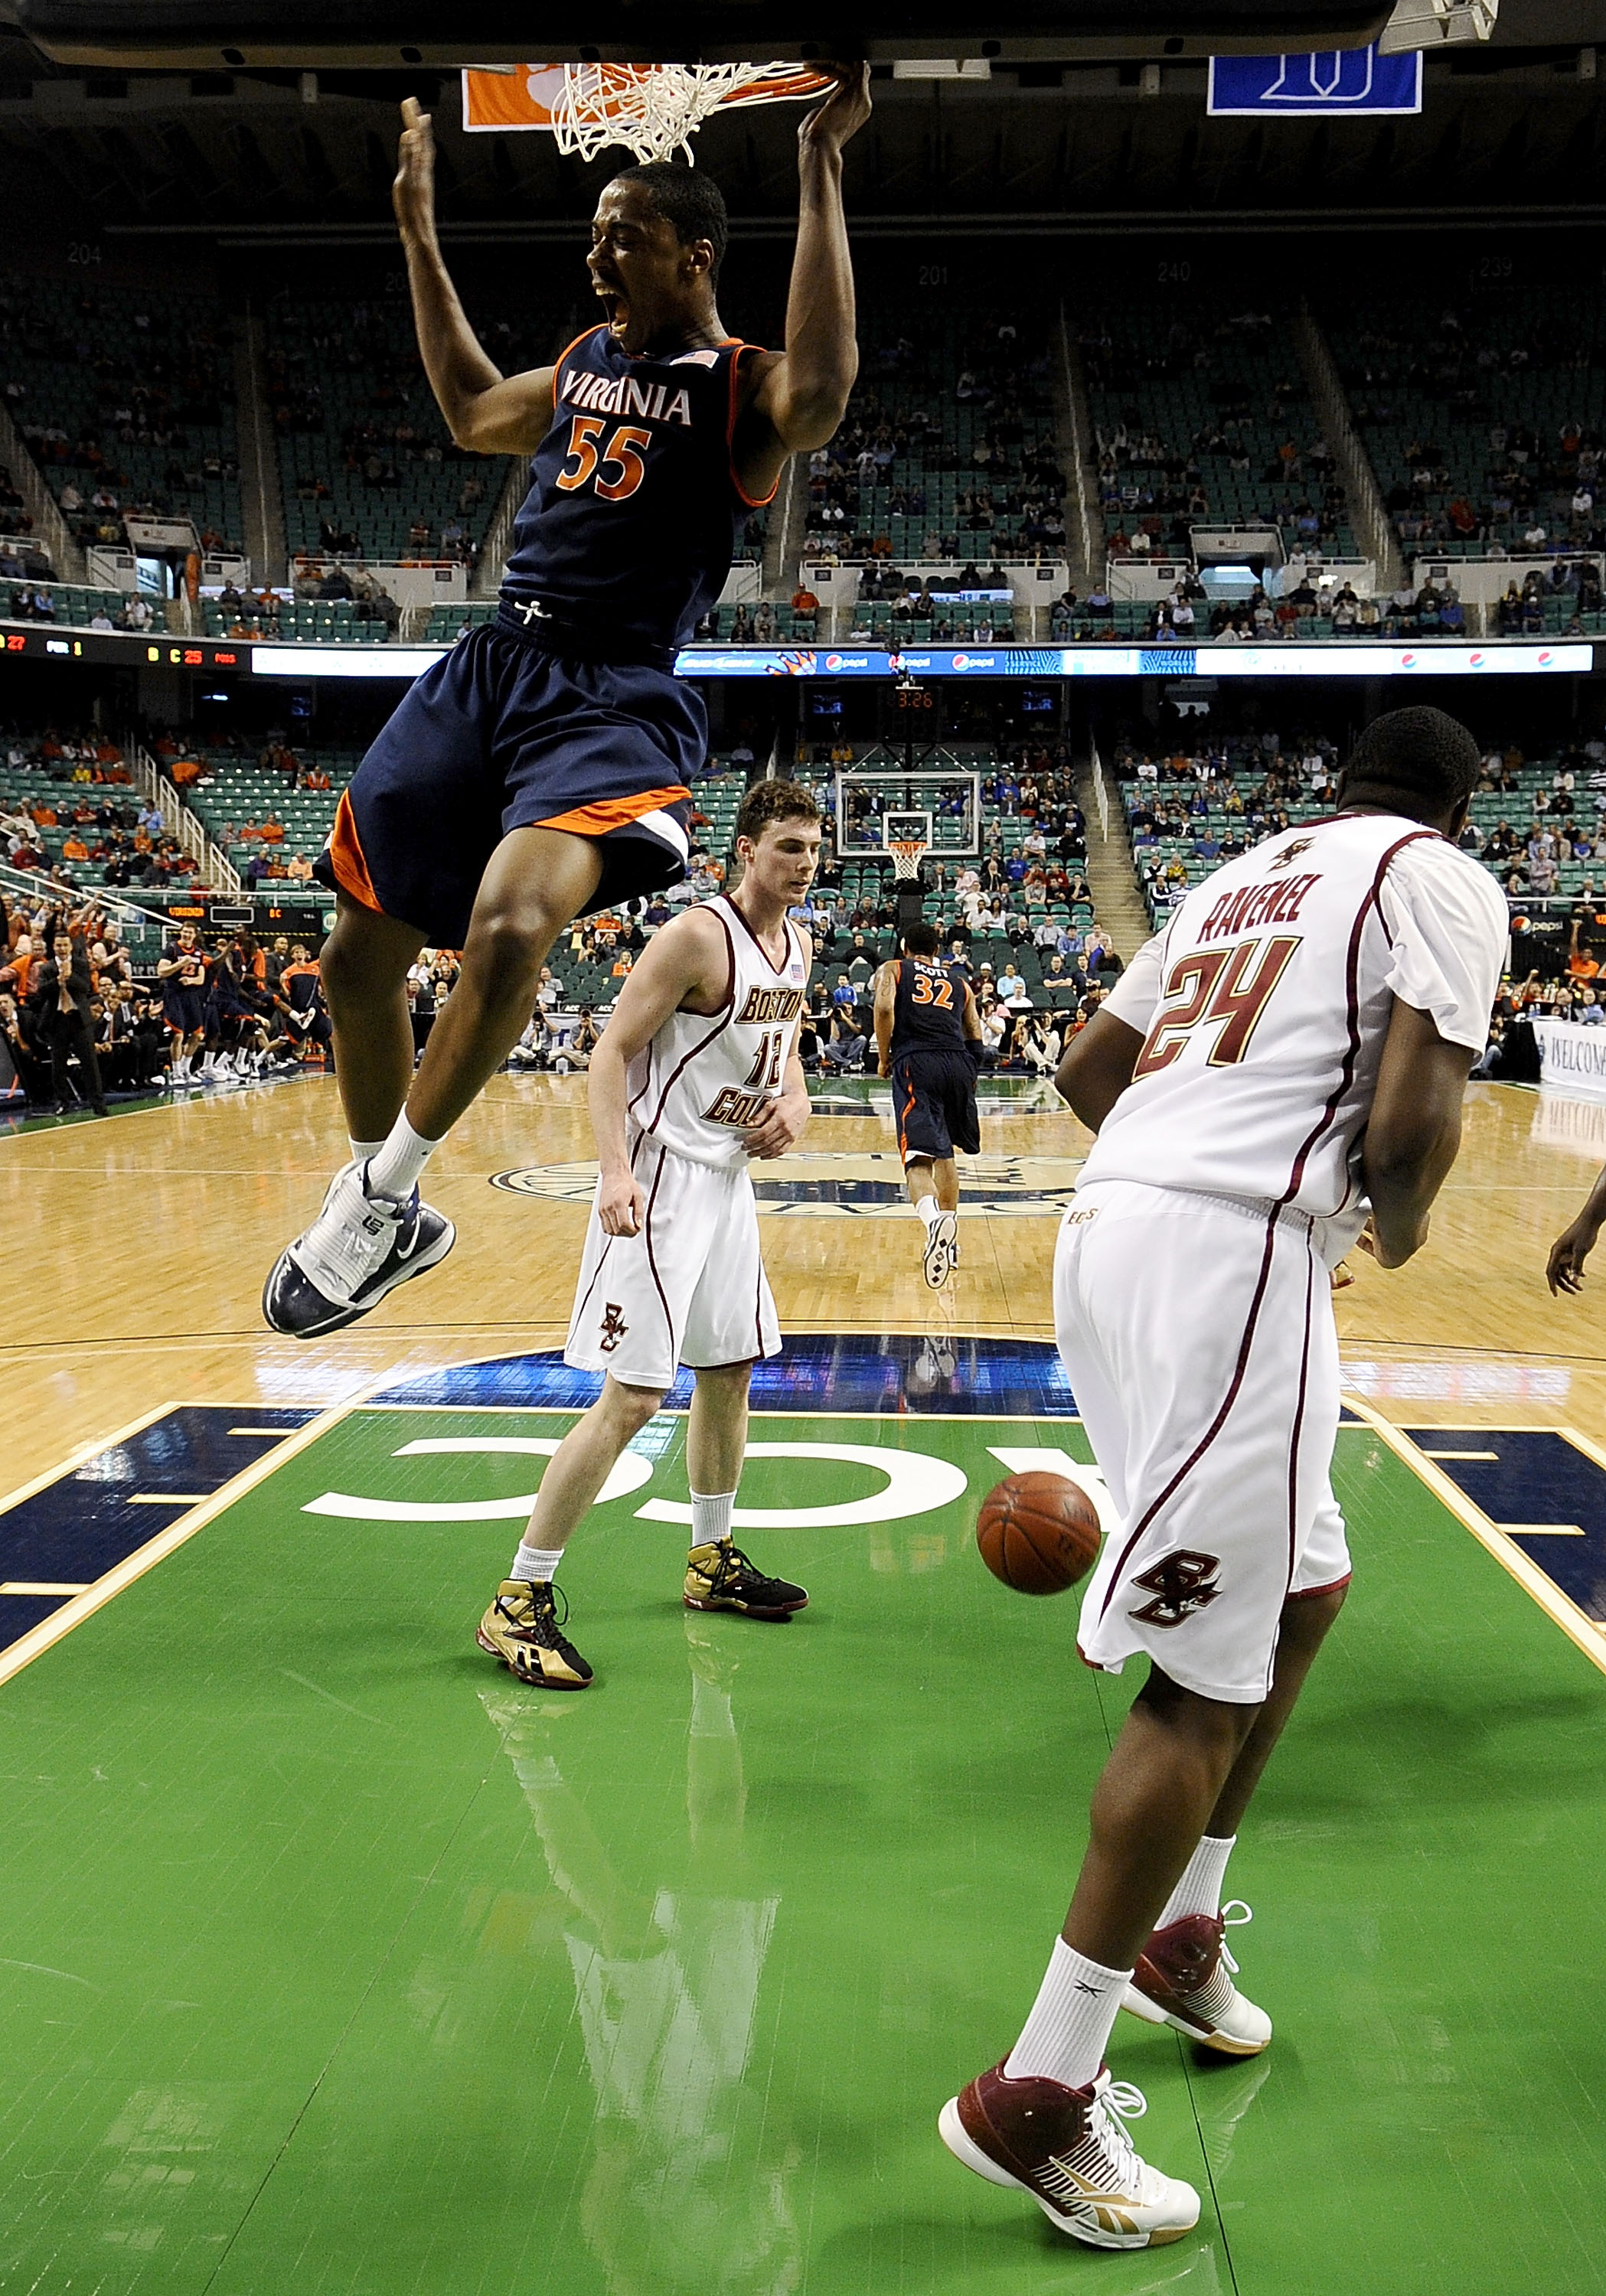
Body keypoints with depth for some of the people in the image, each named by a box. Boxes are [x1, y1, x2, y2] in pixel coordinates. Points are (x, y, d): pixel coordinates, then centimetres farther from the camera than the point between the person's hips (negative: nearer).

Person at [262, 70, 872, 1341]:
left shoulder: (741, 385, -4)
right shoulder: (588, 357, 17)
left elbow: (820, 397, -28)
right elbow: (475, 413, 36)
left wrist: (821, 164, -25)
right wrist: (418, 232, 35)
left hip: (615, 698, -7)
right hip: (491, 666, 7)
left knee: (509, 924, -33)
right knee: (359, 950, 7)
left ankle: (382, 1191, -12)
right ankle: (390, 1218, 25)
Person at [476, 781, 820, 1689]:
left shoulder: (799, 946, 8)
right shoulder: (697, 936, -17)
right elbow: (612, 1050, -19)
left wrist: (795, 1101, 2)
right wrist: (616, 1169, -31)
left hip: (731, 1176, 9)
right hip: (662, 1178, -9)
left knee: (730, 1370, 17)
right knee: (634, 1396, -11)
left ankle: (714, 1561, 36)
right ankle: (520, 1600, -3)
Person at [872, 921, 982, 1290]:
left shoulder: (892, 970, 18)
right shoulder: (959, 981, 27)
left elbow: (884, 1007, -3)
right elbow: (976, 1038, 19)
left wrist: (884, 1058, 7)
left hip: (915, 1064, -4)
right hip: (958, 1065, 4)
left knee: (919, 1158, -14)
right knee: (945, 1152, 24)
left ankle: (935, 1220, -44)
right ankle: (949, 1240, 30)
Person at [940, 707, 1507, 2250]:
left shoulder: (1246, 876, 25)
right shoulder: (1444, 877, 3)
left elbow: (1085, 1068, 26)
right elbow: (1415, 1112, -12)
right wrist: (1400, 1223, 9)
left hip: (1114, 1218, 9)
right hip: (1233, 1251, -9)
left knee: (1302, 1587, 23)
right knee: (1210, 1681, -5)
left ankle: (1176, 1937, 34)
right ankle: (1037, 2098, 0)